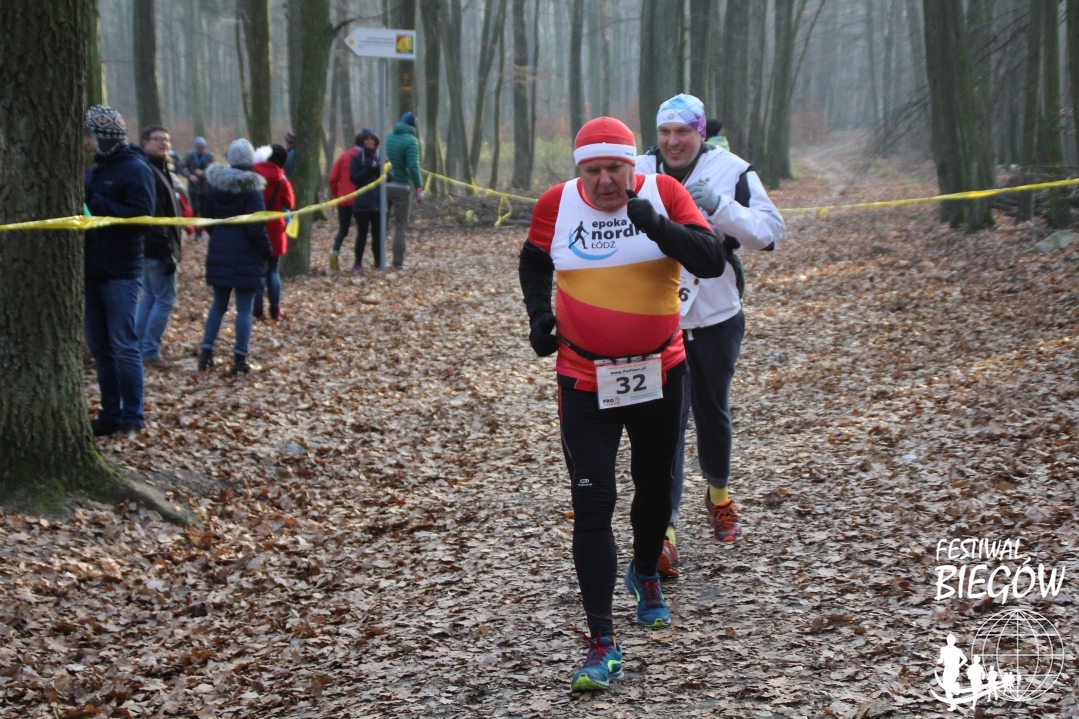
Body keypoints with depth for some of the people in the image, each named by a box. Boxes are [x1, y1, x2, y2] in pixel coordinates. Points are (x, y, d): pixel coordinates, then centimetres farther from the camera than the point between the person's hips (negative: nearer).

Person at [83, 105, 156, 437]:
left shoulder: (135, 169, -8)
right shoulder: (94, 170, 15)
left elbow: (141, 215, -17)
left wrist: (95, 202, -19)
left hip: (120, 272, -8)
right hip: (93, 270, 8)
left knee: (123, 346, -4)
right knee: (99, 347, 9)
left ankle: (132, 416, 3)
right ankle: (110, 414, 16)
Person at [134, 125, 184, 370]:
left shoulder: (159, 170, 16)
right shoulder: (150, 173, -17)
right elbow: (153, 215, -24)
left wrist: (170, 249, 18)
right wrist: (167, 252, -24)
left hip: (150, 249, 11)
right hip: (158, 248, -11)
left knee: (149, 297, 15)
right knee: (165, 299, -5)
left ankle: (141, 350, 21)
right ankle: (150, 353, -2)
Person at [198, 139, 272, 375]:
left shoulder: (215, 185, 3)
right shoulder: (251, 188, -11)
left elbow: (208, 220, 9)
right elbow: (256, 227, -14)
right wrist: (267, 250, -1)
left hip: (219, 252, 5)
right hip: (245, 255, -5)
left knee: (218, 304, 16)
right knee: (244, 308, 1)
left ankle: (206, 352, 11)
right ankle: (240, 359, 0)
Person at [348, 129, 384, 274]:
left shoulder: (380, 158, 9)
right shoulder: (357, 158, 2)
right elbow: (353, 177, -7)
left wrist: (378, 168, -13)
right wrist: (368, 168, -16)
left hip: (378, 201, 2)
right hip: (362, 202, -2)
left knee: (378, 234, 3)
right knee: (362, 234, -2)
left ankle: (379, 262, 11)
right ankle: (358, 264, 5)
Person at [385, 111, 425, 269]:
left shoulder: (388, 137, 10)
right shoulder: (410, 141, -10)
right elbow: (413, 166, -17)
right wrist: (419, 189, -15)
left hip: (383, 185, 5)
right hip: (400, 187, -5)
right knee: (400, 225, 2)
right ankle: (398, 262, 0)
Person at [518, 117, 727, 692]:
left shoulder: (663, 194, -11)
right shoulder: (557, 205, -8)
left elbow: (713, 262, -22)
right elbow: (534, 262, 13)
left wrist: (657, 225, -35)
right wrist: (539, 312, -3)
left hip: (659, 372, 1)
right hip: (585, 380, -1)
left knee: (654, 486, 21)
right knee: (592, 505, -8)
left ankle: (645, 575, 49)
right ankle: (602, 640, -5)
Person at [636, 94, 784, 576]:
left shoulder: (731, 171, -5)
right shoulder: (639, 174, 0)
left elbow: (771, 231, -10)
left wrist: (719, 207, -24)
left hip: (716, 318, 1)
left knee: (712, 413, 17)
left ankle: (719, 495, 45)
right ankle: (665, 532, -10)